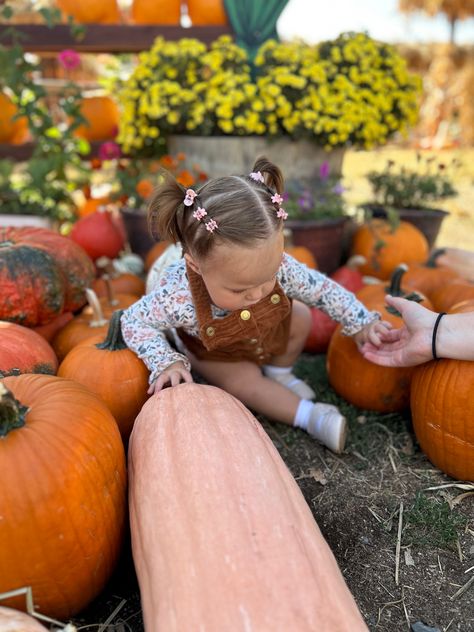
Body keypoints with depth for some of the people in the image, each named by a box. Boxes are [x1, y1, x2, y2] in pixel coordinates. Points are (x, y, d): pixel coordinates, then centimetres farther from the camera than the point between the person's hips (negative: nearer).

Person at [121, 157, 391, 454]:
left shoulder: (275, 265, -38)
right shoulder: (178, 296, -46)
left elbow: (321, 288, -20)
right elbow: (134, 322, -27)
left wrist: (362, 323, -18)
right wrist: (167, 363, -40)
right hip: (215, 353, -3)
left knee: (302, 318, -5)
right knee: (245, 381, -22)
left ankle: (279, 373, 18)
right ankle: (309, 415, -6)